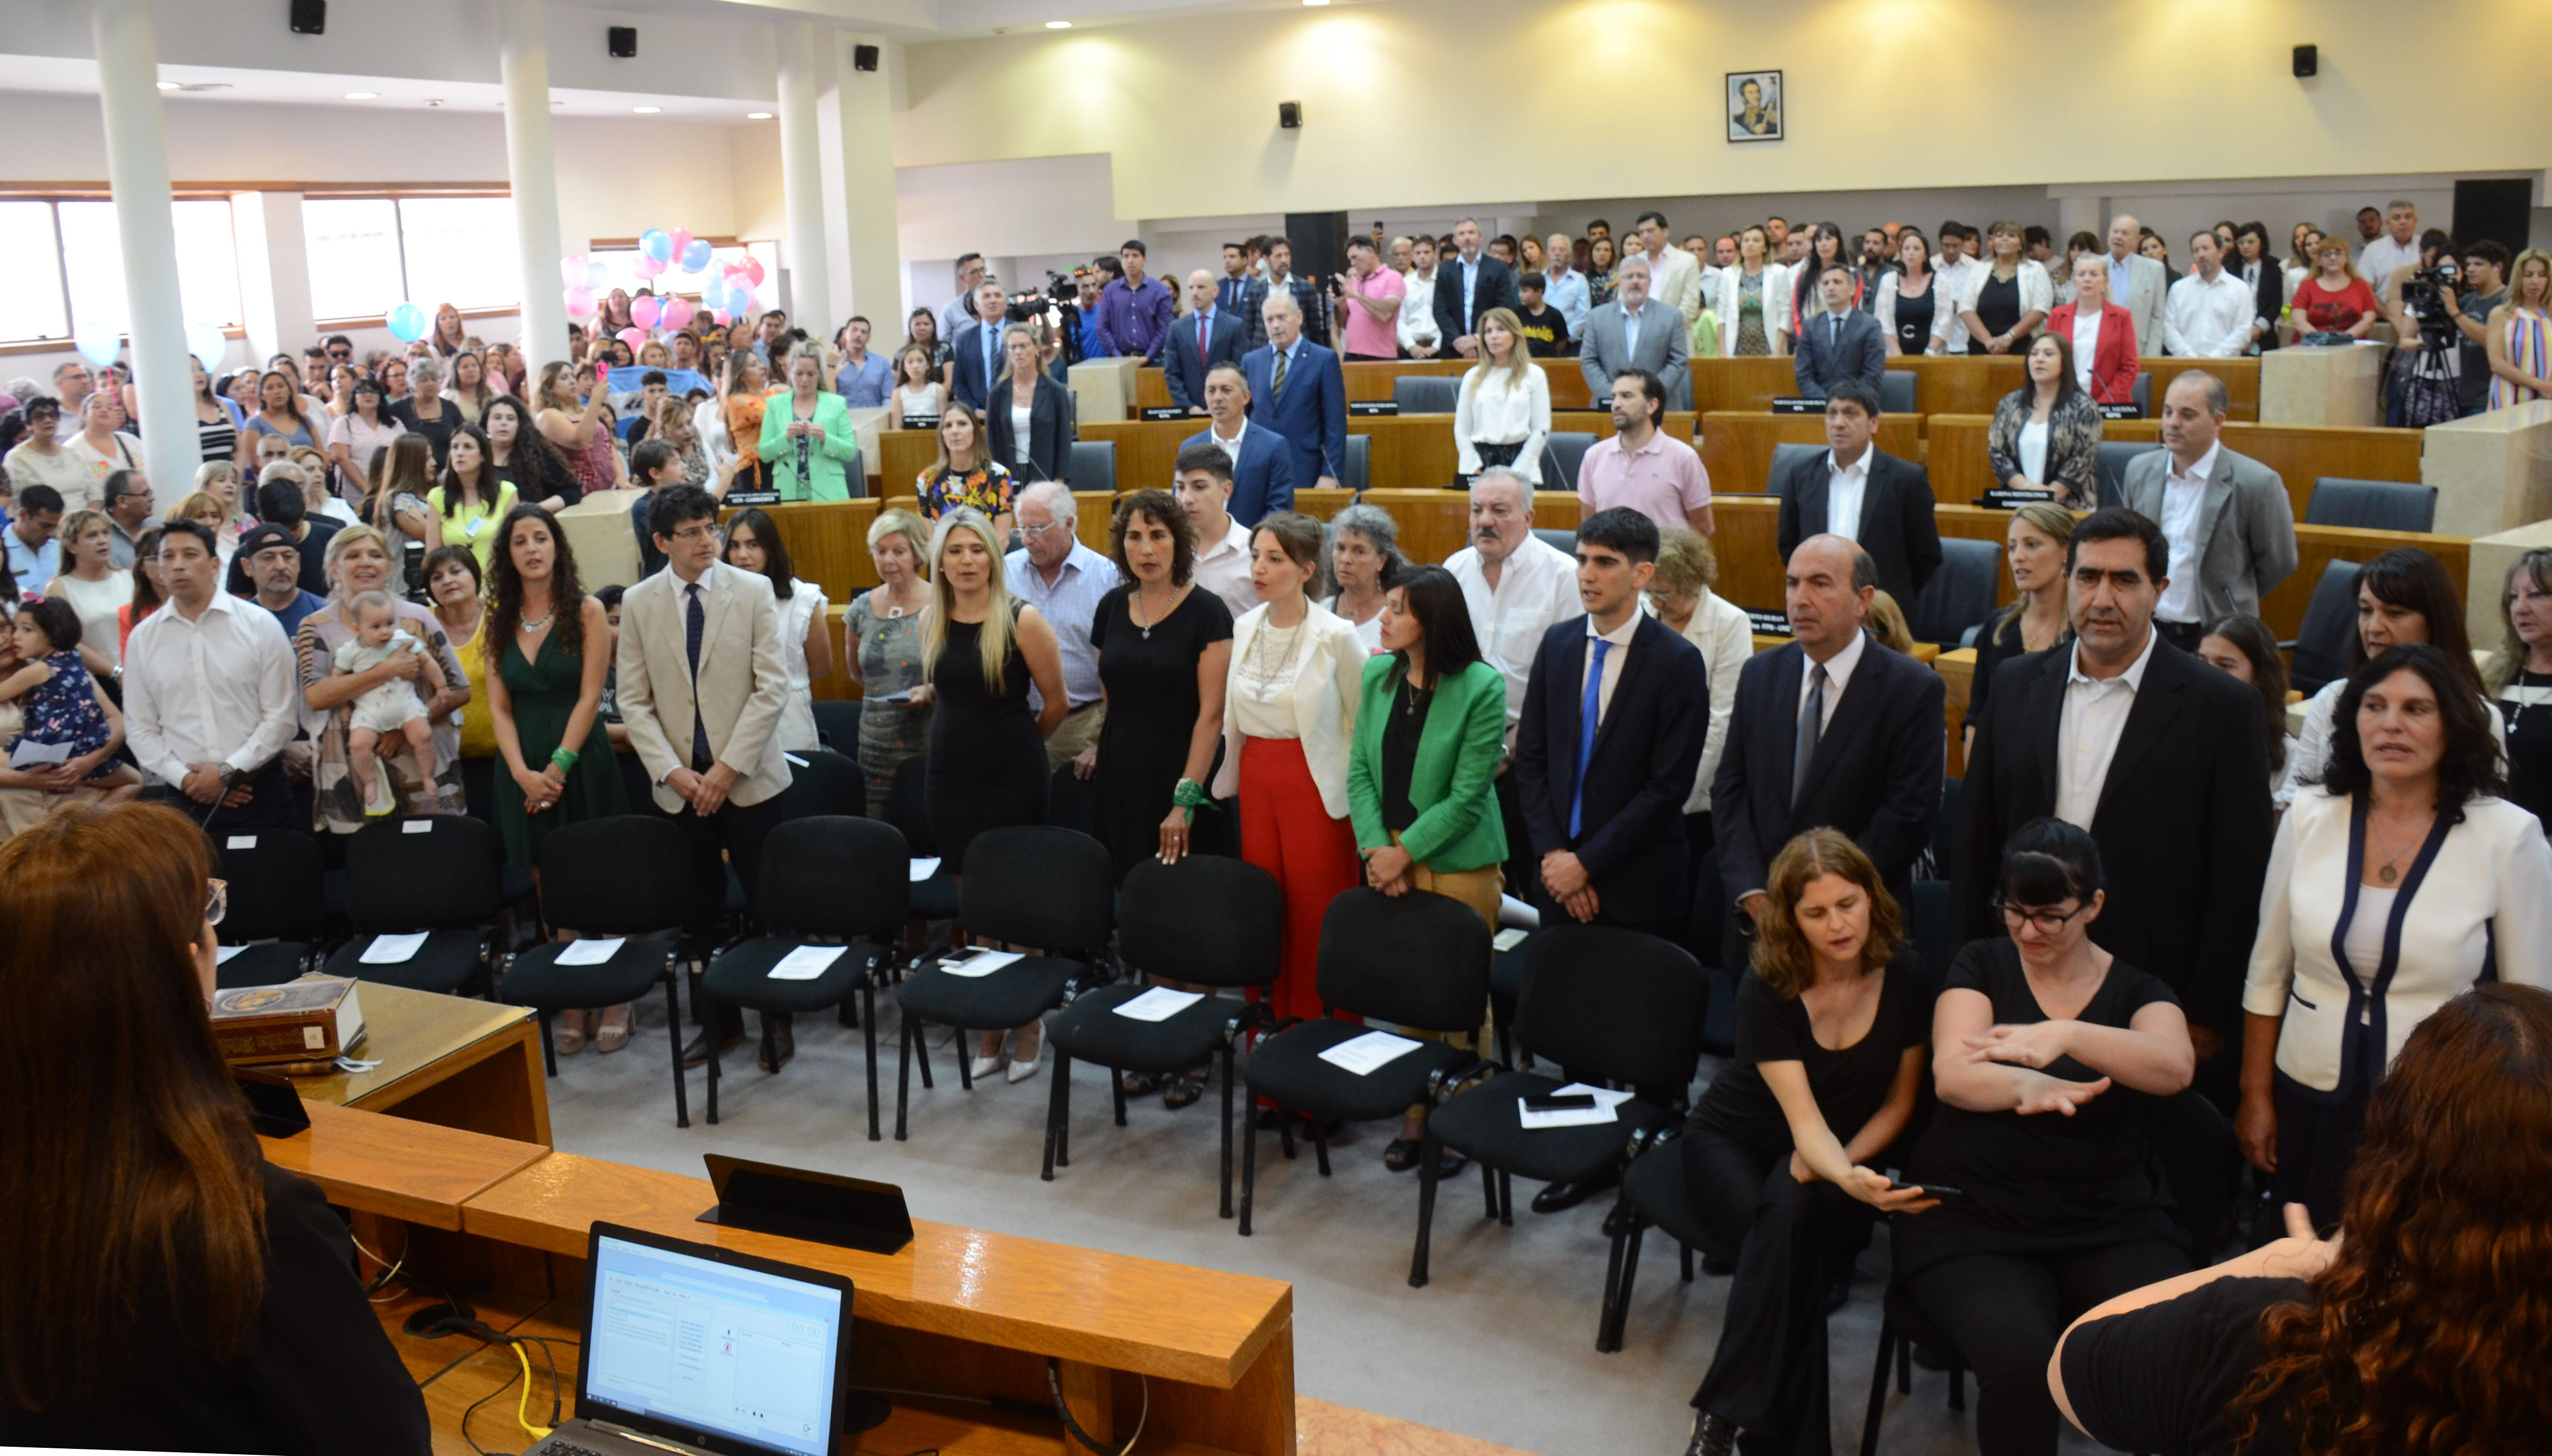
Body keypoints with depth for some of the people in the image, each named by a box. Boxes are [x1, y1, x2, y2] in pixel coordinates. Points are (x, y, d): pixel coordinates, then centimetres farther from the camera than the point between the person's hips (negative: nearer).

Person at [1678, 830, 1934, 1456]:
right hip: (1731, 1142, -2)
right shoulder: (1765, 990, -23)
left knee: (1795, 1211, -35)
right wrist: (1850, 1181, -52)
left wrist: (1845, 1166, -19)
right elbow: (1805, 1121, -31)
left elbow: (1899, 1102, -2)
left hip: (1852, 1154, 2)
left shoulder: (1905, 978, -15)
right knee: (1785, 1225, -36)